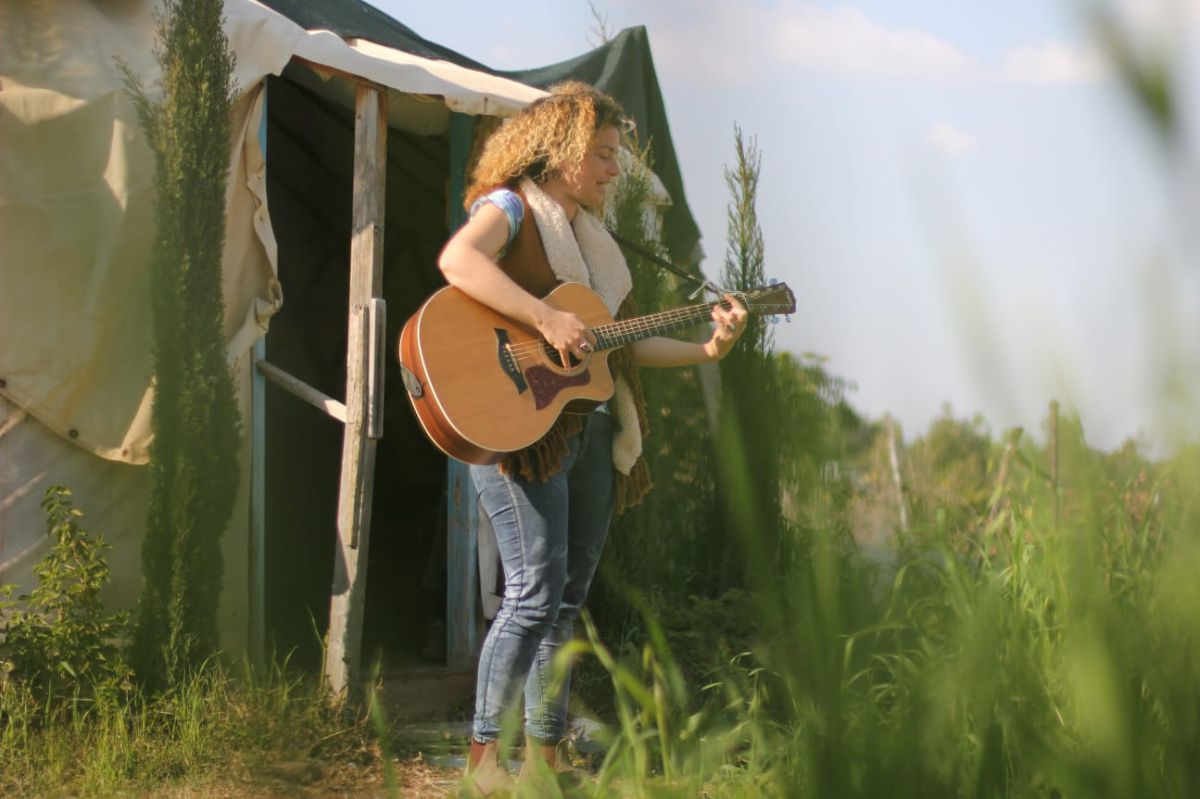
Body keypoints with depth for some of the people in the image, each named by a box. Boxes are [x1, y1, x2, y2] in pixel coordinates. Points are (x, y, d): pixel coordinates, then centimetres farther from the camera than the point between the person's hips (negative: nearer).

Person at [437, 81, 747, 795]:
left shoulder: (593, 235, 20)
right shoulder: (511, 206, -4)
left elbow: (623, 344, 18)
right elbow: (457, 260, -27)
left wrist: (707, 350, 7)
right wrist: (547, 320, -32)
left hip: (592, 429, 8)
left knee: (570, 599, 10)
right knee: (536, 592, -13)